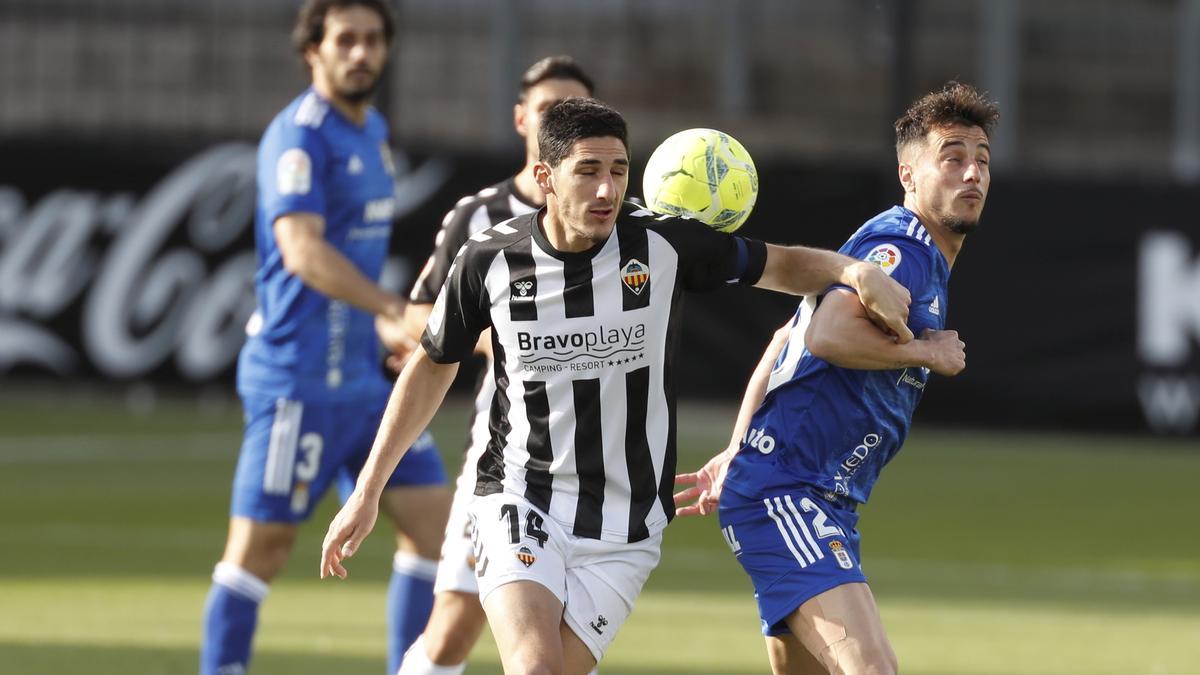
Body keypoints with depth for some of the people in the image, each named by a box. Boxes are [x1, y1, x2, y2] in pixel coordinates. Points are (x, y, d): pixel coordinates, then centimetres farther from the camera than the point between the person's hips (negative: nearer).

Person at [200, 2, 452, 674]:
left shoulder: (373, 130, 15)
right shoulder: (299, 137, -13)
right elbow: (303, 249, -28)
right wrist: (396, 309, -37)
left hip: (362, 377, 9)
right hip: (298, 375, -9)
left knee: (433, 517, 2)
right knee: (261, 545, -4)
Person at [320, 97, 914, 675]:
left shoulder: (664, 244, -7)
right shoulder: (489, 260, -6)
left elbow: (780, 266, 8)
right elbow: (432, 367, 11)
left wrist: (856, 272, -14)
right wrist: (367, 491, 13)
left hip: (622, 533, 1)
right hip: (519, 501, -1)